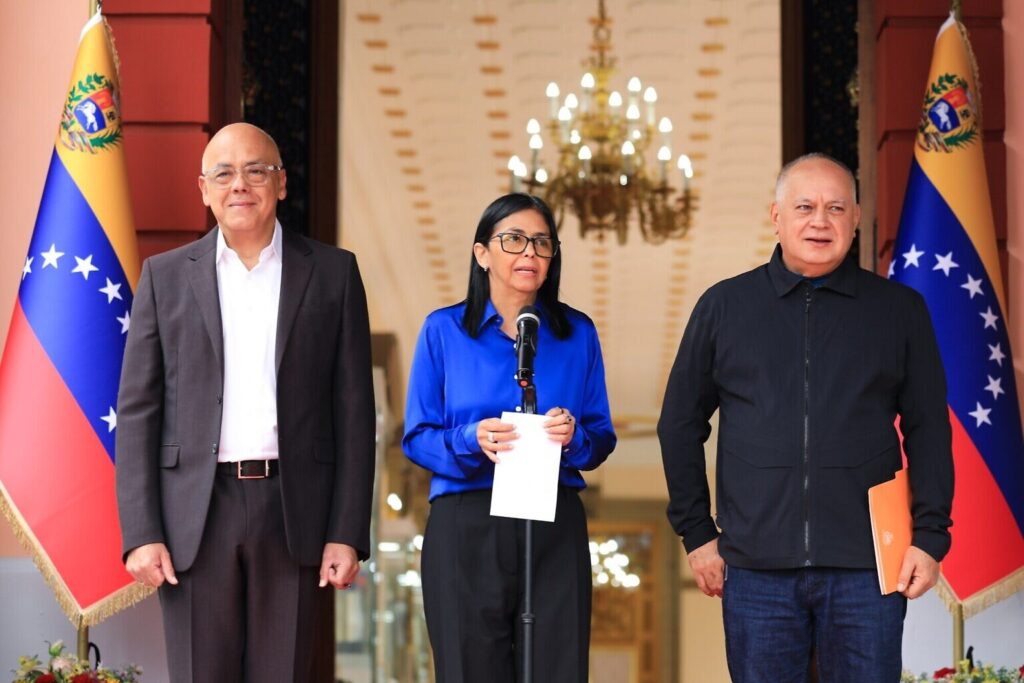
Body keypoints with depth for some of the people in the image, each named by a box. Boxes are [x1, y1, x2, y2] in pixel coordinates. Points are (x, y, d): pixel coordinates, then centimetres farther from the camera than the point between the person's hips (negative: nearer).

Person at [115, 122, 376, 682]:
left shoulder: (332, 273, 7)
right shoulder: (165, 276, 7)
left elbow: (353, 411, 5)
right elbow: (137, 411, 5)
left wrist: (347, 533, -2)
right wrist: (141, 533, -4)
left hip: (292, 511, 0)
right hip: (195, 513, 0)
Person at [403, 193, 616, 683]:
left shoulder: (577, 334, 9)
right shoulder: (444, 331, 5)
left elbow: (601, 440, 11)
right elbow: (417, 438, 3)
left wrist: (573, 436, -12)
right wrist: (471, 440, -16)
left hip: (554, 531, 1)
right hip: (466, 528, -1)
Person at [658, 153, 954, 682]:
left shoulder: (900, 310, 7)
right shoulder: (724, 306, 7)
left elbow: (929, 430, 7)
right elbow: (680, 424, 11)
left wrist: (930, 536, -1)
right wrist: (696, 533, 7)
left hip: (865, 566, 0)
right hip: (755, 568, 1)